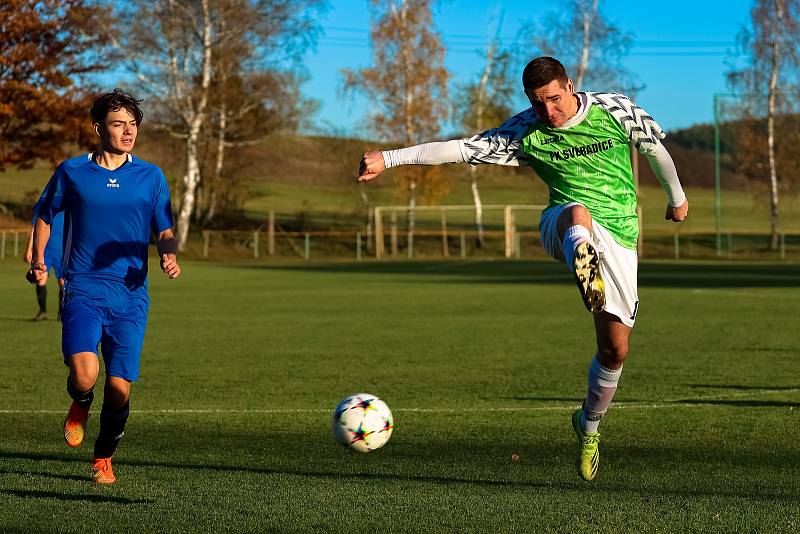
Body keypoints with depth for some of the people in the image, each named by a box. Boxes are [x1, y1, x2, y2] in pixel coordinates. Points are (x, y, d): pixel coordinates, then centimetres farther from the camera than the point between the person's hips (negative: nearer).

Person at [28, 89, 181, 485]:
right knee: (84, 375, -23)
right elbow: (45, 215, 18)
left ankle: (103, 458, 24)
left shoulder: (151, 177, 7)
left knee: (119, 387, -2)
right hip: (83, 291, -2)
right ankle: (80, 406, 15)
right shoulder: (72, 172, 4)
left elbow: (164, 231, 11)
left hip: (131, 296, 2)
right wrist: (38, 260, 6)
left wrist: (169, 256, -10)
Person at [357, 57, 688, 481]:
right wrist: (388, 159, -14)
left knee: (615, 348, -1)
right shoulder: (526, 134, -2)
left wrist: (676, 198, 29)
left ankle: (588, 426, 26)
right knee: (577, 213, -41)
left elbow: (655, 147, 15)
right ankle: (586, 270, -76)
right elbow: (462, 149, -7)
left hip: (619, 238, 1)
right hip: (565, 231, -1)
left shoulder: (615, 110, -2)